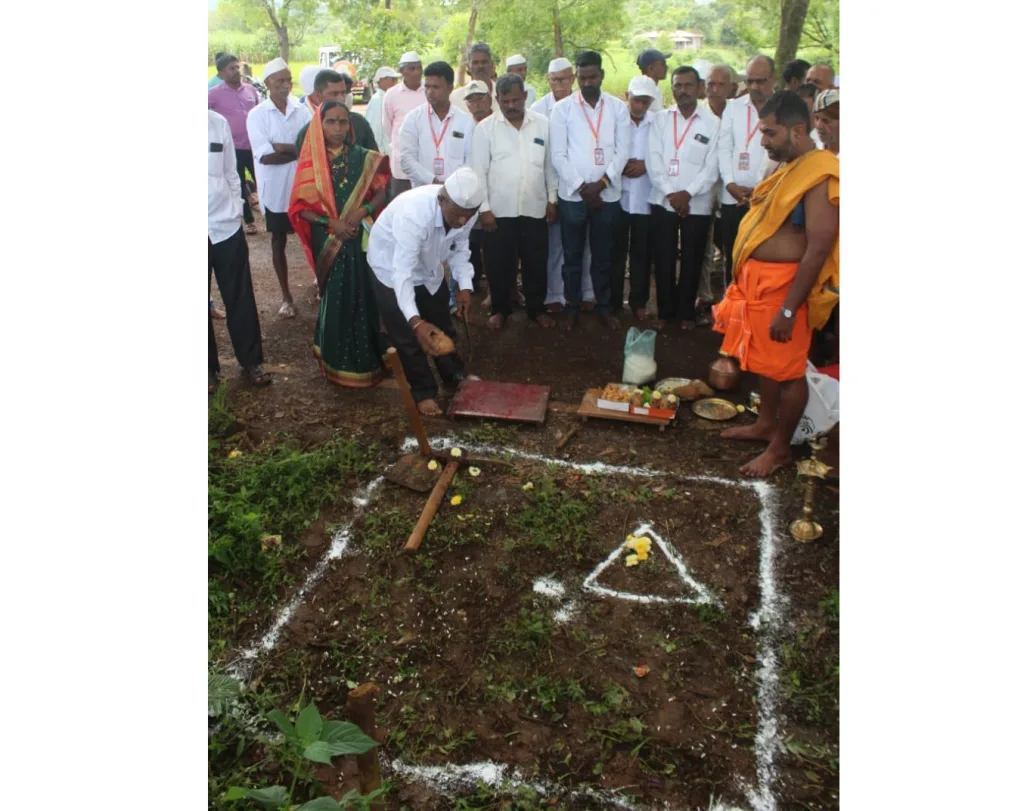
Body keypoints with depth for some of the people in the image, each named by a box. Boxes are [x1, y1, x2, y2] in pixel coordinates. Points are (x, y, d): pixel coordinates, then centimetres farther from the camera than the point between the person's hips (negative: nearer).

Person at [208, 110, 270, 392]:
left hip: (226, 227, 2)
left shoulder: (219, 122, 0)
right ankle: (207, 366, 25)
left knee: (240, 297, 9)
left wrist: (237, 210, 6)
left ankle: (250, 360, 25)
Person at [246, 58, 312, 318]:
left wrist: (279, 146, -16)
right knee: (279, 241, 9)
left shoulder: (302, 111, 1)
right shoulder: (257, 115, -6)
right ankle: (286, 295, 20)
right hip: (275, 189, -1)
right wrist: (297, 150, -15)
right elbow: (265, 156, -16)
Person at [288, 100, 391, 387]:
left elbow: (381, 192, 4)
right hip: (327, 240, -1)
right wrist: (331, 222, -16)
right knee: (335, 298, 5)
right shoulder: (310, 161, -3)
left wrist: (362, 211, -14)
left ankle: (366, 357, 20)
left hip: (360, 238, 1)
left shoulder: (363, 158, 1)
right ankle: (338, 362, 18)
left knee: (363, 296, 4)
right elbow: (301, 207, -4)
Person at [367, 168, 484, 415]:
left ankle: (455, 375, 37)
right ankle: (423, 392, 16)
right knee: (407, 336, -2)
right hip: (392, 266, -5)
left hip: (429, 267, 5)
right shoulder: (413, 213, -42)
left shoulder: (465, 211, -23)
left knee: (442, 326, 16)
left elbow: (459, 248, -6)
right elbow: (402, 272, -45)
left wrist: (465, 286, -21)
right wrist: (416, 321, -55)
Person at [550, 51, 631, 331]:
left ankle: (604, 306, 25)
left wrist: (601, 183, -12)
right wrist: (581, 186, -12)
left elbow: (622, 151, 0)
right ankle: (572, 307, 22)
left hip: (608, 194, 1)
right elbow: (558, 155, -4)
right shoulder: (562, 108, 0)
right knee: (572, 256, 8)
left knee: (603, 256, 11)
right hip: (572, 194, -1)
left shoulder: (618, 108, 5)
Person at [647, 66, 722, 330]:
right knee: (663, 259, 6)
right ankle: (665, 310, 20)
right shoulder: (660, 119, 6)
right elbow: (654, 160, -2)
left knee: (691, 261, 6)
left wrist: (687, 193, -14)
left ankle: (686, 312, 21)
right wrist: (670, 193, -12)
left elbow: (712, 167, -4)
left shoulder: (712, 123, 1)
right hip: (663, 202, 1)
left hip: (697, 205, -1)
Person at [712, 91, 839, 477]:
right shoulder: (790, 168, 10)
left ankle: (780, 446, 18)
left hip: (785, 284, -9)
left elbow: (818, 249, -22)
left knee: (786, 369, 4)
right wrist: (745, 280, 14)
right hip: (759, 279, 9)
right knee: (764, 360, 20)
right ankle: (766, 424, 38)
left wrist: (789, 309, -23)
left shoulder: (821, 175, -19)